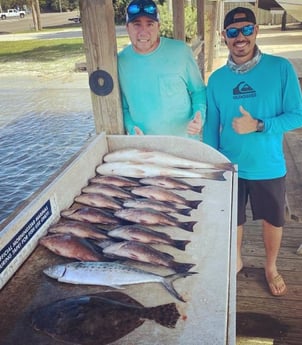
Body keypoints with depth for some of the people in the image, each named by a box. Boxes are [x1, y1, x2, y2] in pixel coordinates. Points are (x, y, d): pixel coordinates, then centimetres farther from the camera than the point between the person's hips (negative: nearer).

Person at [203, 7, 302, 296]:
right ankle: (235, 261, 46)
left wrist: (258, 125, -24)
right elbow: (211, 127, 2)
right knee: (232, 219, 18)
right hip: (230, 167, 2)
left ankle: (271, 267, 44)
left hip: (269, 167, -1)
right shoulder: (216, 79, -4)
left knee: (273, 220, 17)